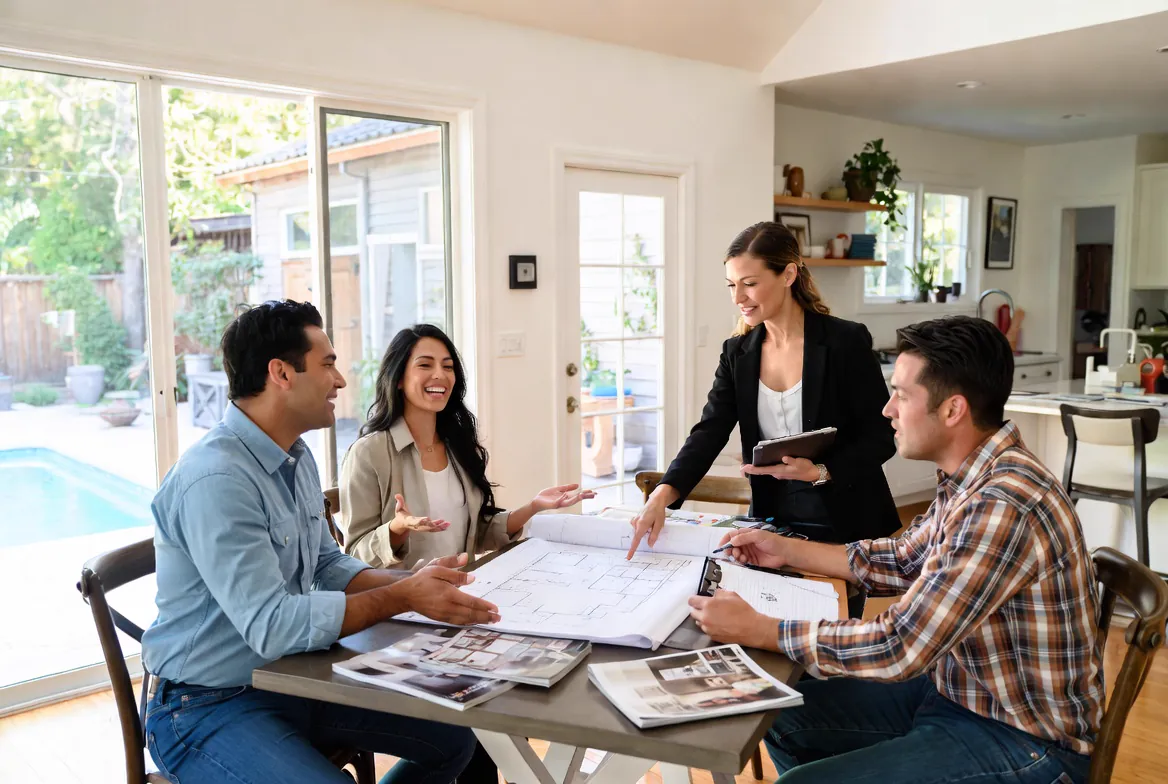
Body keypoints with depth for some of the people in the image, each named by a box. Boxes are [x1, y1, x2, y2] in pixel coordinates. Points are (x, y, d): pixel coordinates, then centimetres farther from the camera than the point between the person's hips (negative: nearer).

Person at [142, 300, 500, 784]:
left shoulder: (296, 457, 6)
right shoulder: (215, 479, -26)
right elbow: (270, 626, -30)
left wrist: (415, 582, -4)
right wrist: (403, 597, -24)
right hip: (209, 707, -9)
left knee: (453, 739, 6)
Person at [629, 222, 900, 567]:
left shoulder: (846, 341, -12)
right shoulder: (737, 352, 1)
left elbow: (880, 437, -9)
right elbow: (709, 432, -8)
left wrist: (819, 472, -25)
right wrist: (663, 494, -24)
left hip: (848, 525, -3)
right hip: (775, 523, 4)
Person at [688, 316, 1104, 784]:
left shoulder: (1003, 506, -31)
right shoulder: (971, 477, 0)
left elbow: (897, 649, -30)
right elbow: (905, 562, 15)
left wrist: (754, 630, -22)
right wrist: (788, 551, 10)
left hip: (1023, 741, -9)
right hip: (958, 688, 9)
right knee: (785, 717, 10)